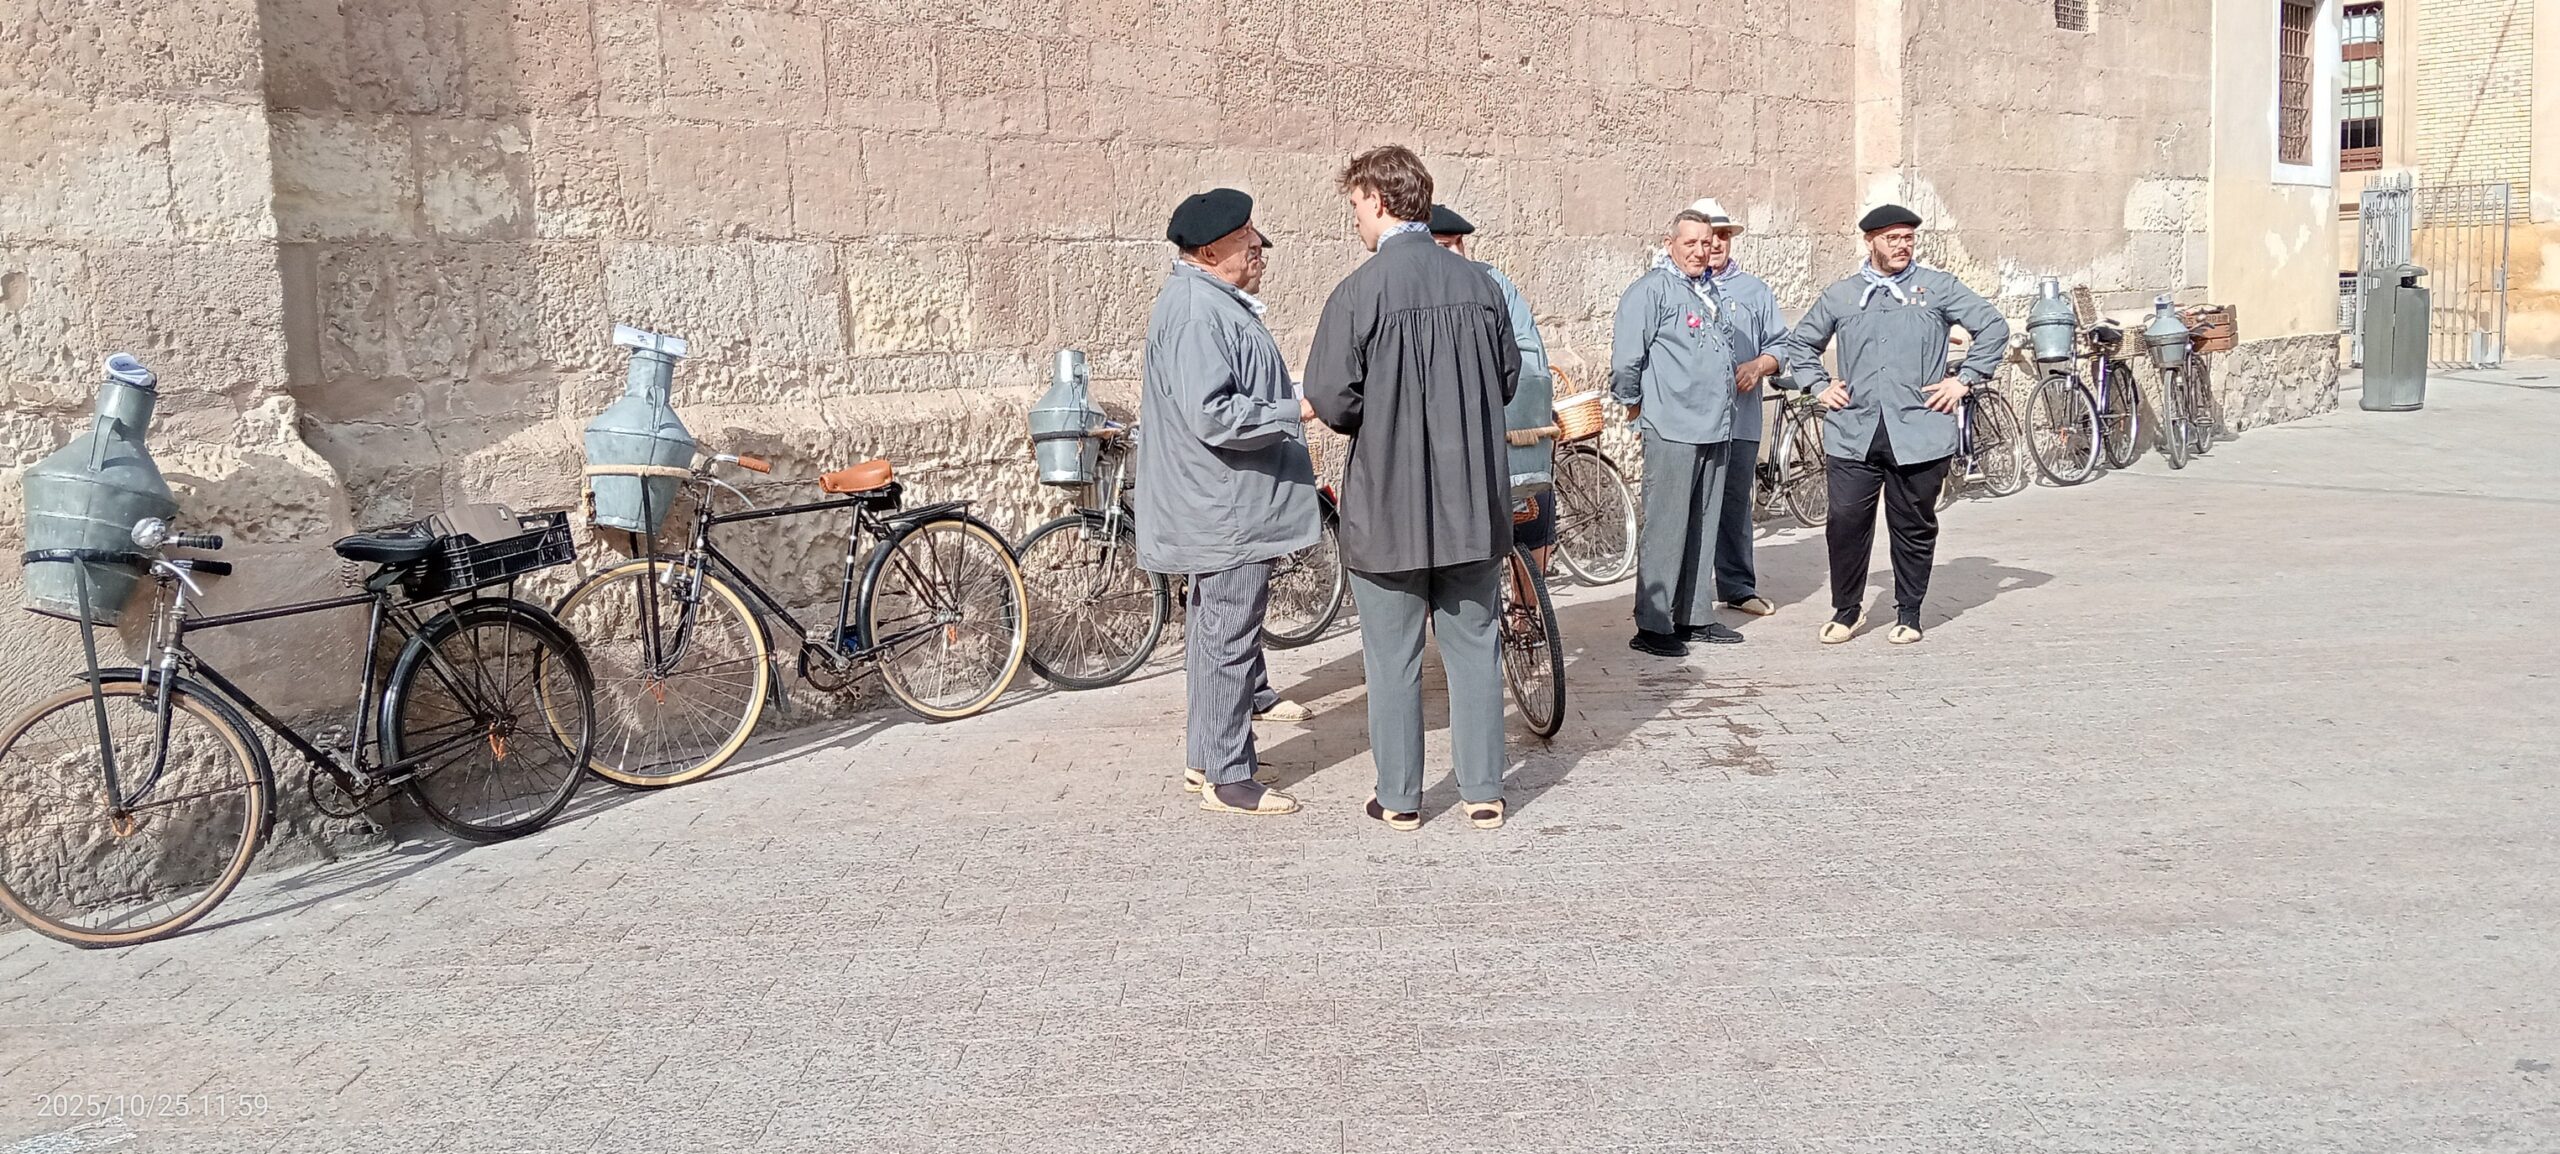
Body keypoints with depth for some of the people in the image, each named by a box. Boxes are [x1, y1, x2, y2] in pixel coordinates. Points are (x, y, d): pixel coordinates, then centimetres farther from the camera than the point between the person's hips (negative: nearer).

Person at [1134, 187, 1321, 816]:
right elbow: (1213, 415, -28)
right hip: (1229, 510, -11)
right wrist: (1298, 412, -22)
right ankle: (1228, 779, 5)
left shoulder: (1203, 299, 15)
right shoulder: (1200, 313, -21)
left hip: (1219, 508, 11)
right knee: (1229, 638, -4)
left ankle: (1205, 757, 29)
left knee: (1214, 632, 18)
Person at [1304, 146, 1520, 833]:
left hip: (1389, 499, -4)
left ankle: (1399, 798, 15)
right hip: (1473, 497, 4)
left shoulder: (1359, 292, -14)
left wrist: (1374, 423, 6)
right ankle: (1483, 792, 18)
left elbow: (1332, 398, -14)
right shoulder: (1479, 284, 1)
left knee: (1394, 655, 7)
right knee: (1473, 645, 13)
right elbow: (1507, 377, 11)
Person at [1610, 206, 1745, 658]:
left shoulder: (1714, 292, 18)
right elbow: (1626, 358, -11)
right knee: (1666, 528, -7)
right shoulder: (1651, 289, -8)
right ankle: (1652, 626, -3)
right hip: (1672, 430, -8)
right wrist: (1634, 402, -1)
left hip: (1716, 430, 8)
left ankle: (1695, 616, 20)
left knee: (1704, 527, 12)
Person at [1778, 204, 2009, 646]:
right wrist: (1819, 385, 12)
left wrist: (1965, 380, 1)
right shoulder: (1840, 295, 13)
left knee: (1914, 527, 6)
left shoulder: (1938, 288, 6)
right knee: (1846, 522, -4)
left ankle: (1909, 614, 19)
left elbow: (1993, 326, 7)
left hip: (1919, 433, -1)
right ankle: (1846, 610, 11)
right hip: (1853, 432, 1)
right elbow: (1800, 342, 25)